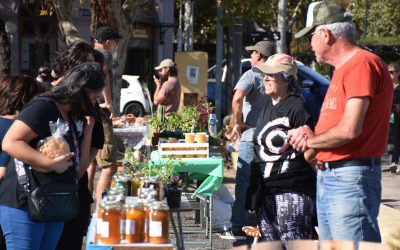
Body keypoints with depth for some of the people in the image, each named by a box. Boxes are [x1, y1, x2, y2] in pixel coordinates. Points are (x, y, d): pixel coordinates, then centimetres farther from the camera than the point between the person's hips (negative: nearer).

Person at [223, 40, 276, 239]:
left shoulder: (252, 75, -7)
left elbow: (237, 99, -23)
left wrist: (238, 123, -12)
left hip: (252, 136, -6)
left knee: (244, 182, -2)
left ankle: (239, 228, -3)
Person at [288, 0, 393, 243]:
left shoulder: (362, 64, -13)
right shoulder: (341, 68, 19)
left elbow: (350, 129, -21)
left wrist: (311, 140, -5)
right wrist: (309, 137, 0)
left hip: (351, 178, -10)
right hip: (327, 176, 10)